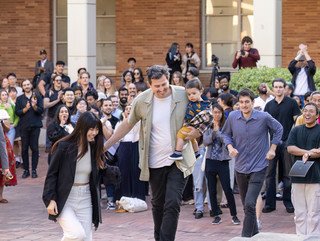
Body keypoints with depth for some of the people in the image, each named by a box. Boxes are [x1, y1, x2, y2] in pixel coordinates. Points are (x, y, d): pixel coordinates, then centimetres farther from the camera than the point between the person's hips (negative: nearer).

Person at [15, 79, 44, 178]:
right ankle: (26, 170, 7)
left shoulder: (37, 97, 8)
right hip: (24, 126, 1)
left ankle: (34, 170, 3)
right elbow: (17, 112, 3)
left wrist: (35, 106, -18)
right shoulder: (20, 99, 12)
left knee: (35, 148, -3)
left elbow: (41, 111, 0)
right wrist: (26, 109, -12)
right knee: (24, 149, 0)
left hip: (35, 125, -1)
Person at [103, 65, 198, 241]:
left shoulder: (184, 95, -8)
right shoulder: (142, 101, -3)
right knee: (158, 204, 14)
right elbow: (128, 124, 12)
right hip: (155, 162, 2)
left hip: (178, 161, -2)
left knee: (172, 204, -12)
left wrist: (198, 130, -16)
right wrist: (106, 145, 12)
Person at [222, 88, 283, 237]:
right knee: (246, 205, 14)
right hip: (240, 167, 4)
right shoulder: (232, 117, -5)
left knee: (250, 204, -16)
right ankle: (254, 234, 32)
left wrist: (272, 148, 2)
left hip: (258, 167, -4)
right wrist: (230, 147, -7)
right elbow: (226, 134, 12)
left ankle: (246, 237, -9)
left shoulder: (264, 117, -10)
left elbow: (278, 129, 8)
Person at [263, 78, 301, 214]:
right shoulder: (269, 105, 11)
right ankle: (270, 203, 6)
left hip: (287, 142, -3)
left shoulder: (291, 103, 2)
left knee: (288, 173, 2)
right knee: (270, 173, 2)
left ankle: (288, 202, 10)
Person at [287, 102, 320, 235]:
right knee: (299, 213, 4)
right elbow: (290, 148, 2)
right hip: (297, 175, 4)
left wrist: (308, 155, -19)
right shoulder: (296, 131, 16)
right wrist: (308, 151, -9)